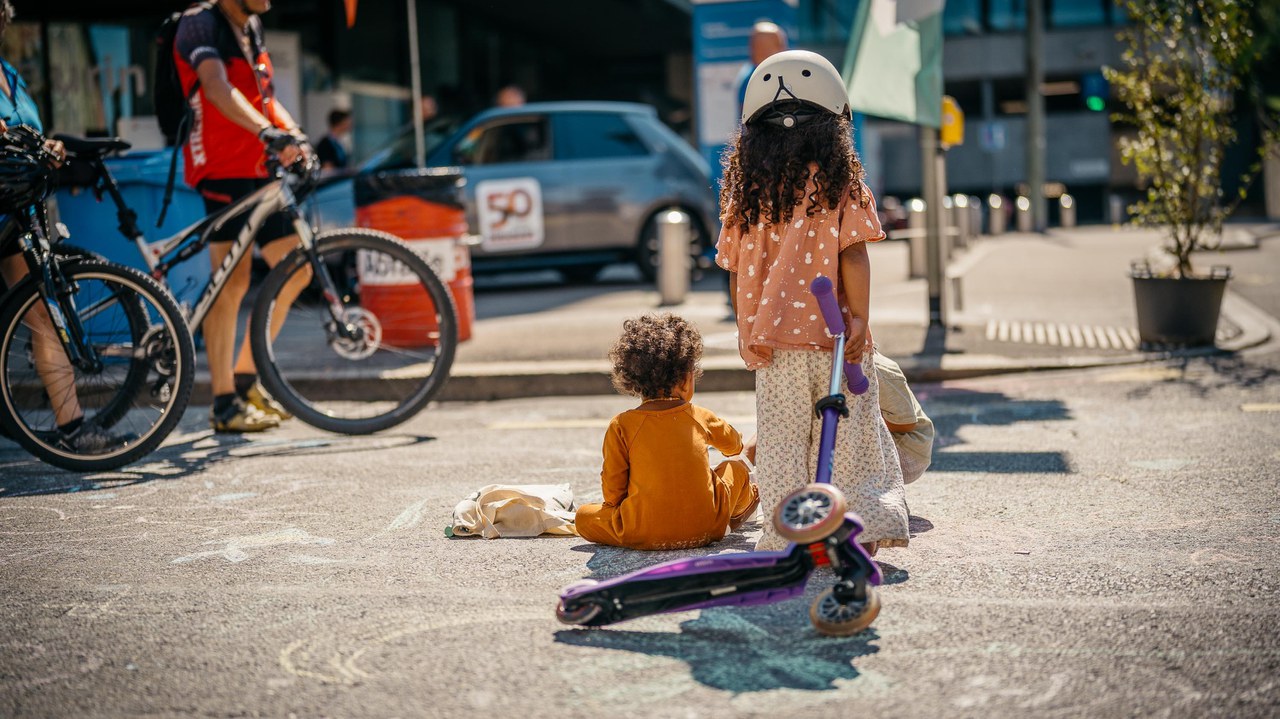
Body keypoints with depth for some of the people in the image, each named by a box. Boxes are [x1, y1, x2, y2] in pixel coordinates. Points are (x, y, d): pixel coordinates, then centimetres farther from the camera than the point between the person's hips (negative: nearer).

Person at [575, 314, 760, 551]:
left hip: (643, 536, -2)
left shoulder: (621, 426, -3)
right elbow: (734, 445, 28)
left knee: (584, 516, 18)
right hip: (705, 529, 2)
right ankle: (738, 511, 54)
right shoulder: (701, 417, 5)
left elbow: (613, 488, -1)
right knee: (737, 468, 28)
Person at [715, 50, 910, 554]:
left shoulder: (746, 190, 4)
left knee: (781, 443, 8)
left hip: (773, 342, 2)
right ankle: (862, 525, 8)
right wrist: (859, 319, -10)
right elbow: (852, 254, -11)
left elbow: (736, 267, 4)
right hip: (832, 332, -2)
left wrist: (746, 329, 9)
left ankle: (788, 536, 9)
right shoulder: (840, 181, -4)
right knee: (849, 438, 8)